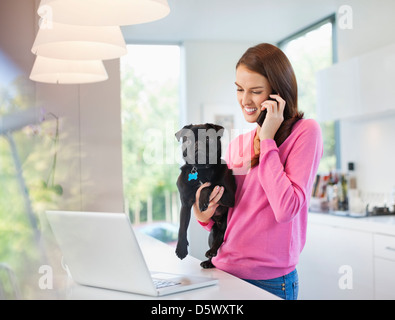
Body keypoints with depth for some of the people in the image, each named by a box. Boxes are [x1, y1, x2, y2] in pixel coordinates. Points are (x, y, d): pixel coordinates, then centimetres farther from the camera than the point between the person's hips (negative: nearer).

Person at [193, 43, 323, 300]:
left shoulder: (305, 132, -8)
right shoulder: (237, 145, 10)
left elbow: (285, 209, -20)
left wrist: (267, 140, -15)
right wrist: (205, 216, -7)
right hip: (224, 271, 6)